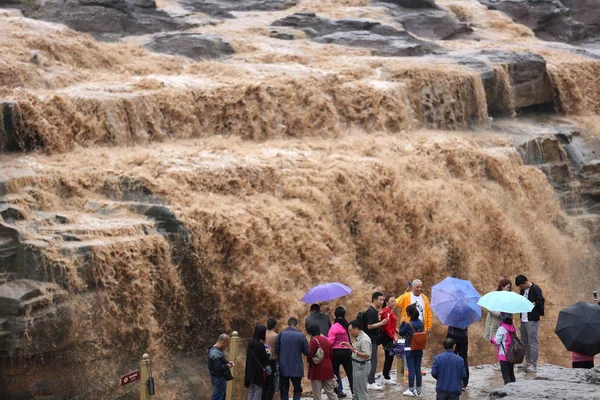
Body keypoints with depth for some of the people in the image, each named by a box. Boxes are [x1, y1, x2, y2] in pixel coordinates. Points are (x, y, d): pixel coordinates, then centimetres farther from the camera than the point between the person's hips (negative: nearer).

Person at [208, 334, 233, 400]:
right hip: (219, 378, -11)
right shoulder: (215, 354, -28)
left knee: (222, 395, 23)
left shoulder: (217, 350, 5)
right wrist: (227, 366, -16)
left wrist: (227, 362, 5)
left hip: (221, 377, 11)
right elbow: (218, 368, -31)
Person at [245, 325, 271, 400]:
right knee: (258, 390, -3)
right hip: (258, 371, -8)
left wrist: (265, 353, 15)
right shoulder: (260, 344, -18)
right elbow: (263, 358, -15)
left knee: (251, 390, 12)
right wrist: (268, 354, 4)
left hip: (250, 370, 8)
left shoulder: (251, 343, 8)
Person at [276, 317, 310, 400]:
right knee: (297, 390, 11)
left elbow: (276, 351, -4)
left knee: (284, 391, 9)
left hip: (283, 368, 1)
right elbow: (306, 352, -3)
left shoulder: (281, 335, -4)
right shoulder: (300, 336, -8)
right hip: (296, 368, -1)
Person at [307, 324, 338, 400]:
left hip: (317, 370, -7)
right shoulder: (326, 340, 9)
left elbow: (309, 357, -18)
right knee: (330, 392, 13)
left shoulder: (314, 341, -14)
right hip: (328, 368, 7)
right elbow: (331, 355, 16)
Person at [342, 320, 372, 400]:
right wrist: (349, 346, 6)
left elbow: (367, 355, -27)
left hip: (362, 366, -10)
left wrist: (354, 351, -33)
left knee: (361, 390, -2)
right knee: (356, 389, 21)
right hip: (357, 365, 10)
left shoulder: (364, 340, -24)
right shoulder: (358, 338, 6)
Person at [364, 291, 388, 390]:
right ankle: (370, 383, -5)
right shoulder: (371, 312, -17)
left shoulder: (375, 311, 14)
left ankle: (370, 381, 17)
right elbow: (369, 326, -22)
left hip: (373, 340, 10)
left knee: (372, 361, 12)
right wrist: (381, 323, -22)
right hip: (371, 340, -10)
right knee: (373, 362, -7)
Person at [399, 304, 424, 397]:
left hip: (409, 349, -5)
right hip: (419, 349, 5)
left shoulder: (408, 324, -16)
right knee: (418, 369, 10)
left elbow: (401, 333, -5)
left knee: (411, 369, -1)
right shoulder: (421, 323, 0)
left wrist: (402, 322, 1)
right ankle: (418, 390, 13)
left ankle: (411, 390, 2)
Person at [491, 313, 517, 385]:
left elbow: (497, 341, -16)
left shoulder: (501, 329, -17)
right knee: (511, 374, 18)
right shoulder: (513, 328, 2)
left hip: (504, 355, -6)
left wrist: (493, 339, 4)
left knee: (506, 375, -2)